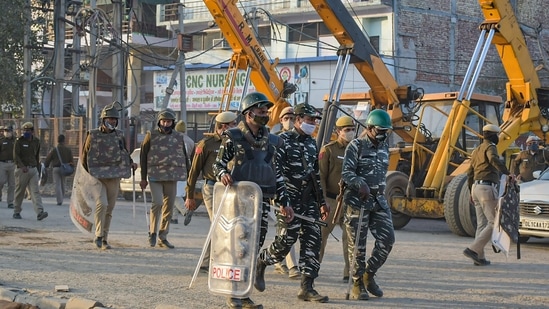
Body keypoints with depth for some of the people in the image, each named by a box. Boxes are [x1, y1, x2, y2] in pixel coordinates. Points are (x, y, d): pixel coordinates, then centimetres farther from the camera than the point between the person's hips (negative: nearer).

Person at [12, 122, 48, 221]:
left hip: (33, 169, 3)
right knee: (20, 192, 5)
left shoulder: (36, 141, 11)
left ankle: (40, 213, -22)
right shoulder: (19, 141, -3)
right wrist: (22, 166, -26)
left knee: (35, 191, -9)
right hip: (22, 170, -3)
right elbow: (16, 156, -12)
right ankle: (16, 212, 20)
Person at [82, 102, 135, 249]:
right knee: (102, 204, -21)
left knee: (109, 209, 6)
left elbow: (124, 153, 21)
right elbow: (84, 155, 5)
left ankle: (104, 240, 15)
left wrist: (131, 163, 2)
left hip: (114, 177, 3)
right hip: (97, 176, -3)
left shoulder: (119, 135, 5)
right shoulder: (93, 136, -3)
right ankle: (98, 236, -10)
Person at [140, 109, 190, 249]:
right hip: (155, 176, -3)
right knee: (157, 203, -16)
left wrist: (188, 177, 10)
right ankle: (152, 233, 1)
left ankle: (163, 237, 13)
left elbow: (184, 158, 16)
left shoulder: (179, 137, 10)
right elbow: (143, 157, 4)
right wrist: (143, 178, 1)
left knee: (169, 207, 4)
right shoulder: (151, 136, 3)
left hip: (172, 177, 3)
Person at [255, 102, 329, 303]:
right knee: (287, 238, -8)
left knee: (312, 239, -1)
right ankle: (260, 262, 21)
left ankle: (307, 288, 1)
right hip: (290, 199, -7)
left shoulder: (311, 143, 17)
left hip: (309, 200, 7)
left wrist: (321, 201, 21)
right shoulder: (283, 141, -6)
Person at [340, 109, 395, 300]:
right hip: (357, 201, -6)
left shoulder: (384, 147, 14)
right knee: (357, 244, -2)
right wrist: (360, 184, -32)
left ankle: (369, 274, 16)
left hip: (378, 200, 6)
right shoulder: (356, 146, -7)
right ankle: (357, 285, 8)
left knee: (387, 239, -3)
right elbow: (346, 173, -14)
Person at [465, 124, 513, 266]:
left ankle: (480, 257, 6)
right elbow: (494, 160, -30)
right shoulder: (490, 147, -6)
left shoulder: (476, 150, 20)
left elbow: (470, 173, 23)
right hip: (488, 188, -9)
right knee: (494, 223, -8)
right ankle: (473, 249, -18)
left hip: (476, 187, 9)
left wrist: (472, 192, 31)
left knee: (482, 224, 10)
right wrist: (508, 173, -33)